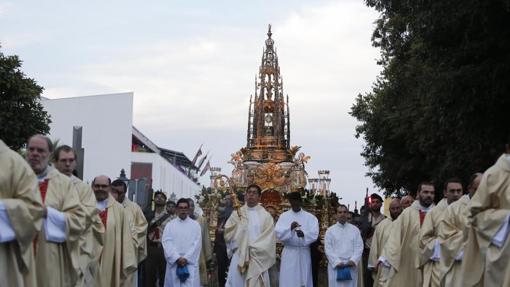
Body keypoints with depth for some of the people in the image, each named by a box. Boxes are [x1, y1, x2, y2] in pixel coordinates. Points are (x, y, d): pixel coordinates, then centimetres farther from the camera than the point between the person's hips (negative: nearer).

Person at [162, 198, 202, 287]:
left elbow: (197, 244, -1)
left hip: (190, 264, -1)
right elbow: (166, 243, -1)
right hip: (173, 263, 1)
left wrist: (186, 259, -12)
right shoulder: (170, 225, 10)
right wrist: (177, 258, -13)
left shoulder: (195, 225, 9)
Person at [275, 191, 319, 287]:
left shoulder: (310, 217, 5)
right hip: (289, 253, 0)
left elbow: (314, 234, -7)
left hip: (304, 253, 0)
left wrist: (304, 234, -27)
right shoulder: (284, 216, 5)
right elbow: (278, 233, -7)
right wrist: (290, 228, -24)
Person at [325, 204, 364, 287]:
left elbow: (359, 247, 3)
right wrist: (337, 262, -12)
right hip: (335, 266, -1)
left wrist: (353, 260, -11)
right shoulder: (330, 230, 5)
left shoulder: (355, 229, 9)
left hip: (351, 266, 1)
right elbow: (328, 249, -1)